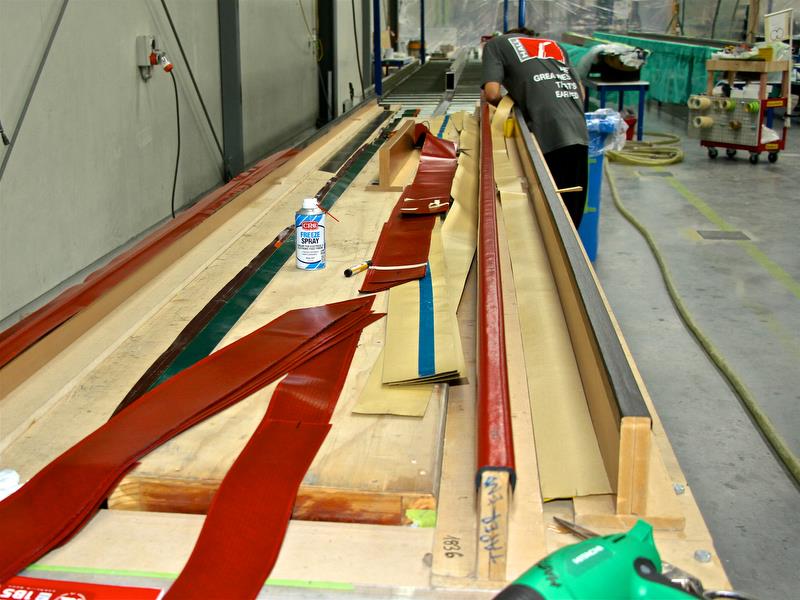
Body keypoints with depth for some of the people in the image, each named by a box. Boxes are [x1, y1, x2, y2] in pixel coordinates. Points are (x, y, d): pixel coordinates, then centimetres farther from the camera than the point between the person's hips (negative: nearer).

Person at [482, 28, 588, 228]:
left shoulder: (495, 44, 15)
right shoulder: (554, 44, 31)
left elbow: (492, 93, 0)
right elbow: (581, 91, 22)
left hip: (549, 137, -5)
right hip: (579, 134, 6)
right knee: (570, 218, 10)